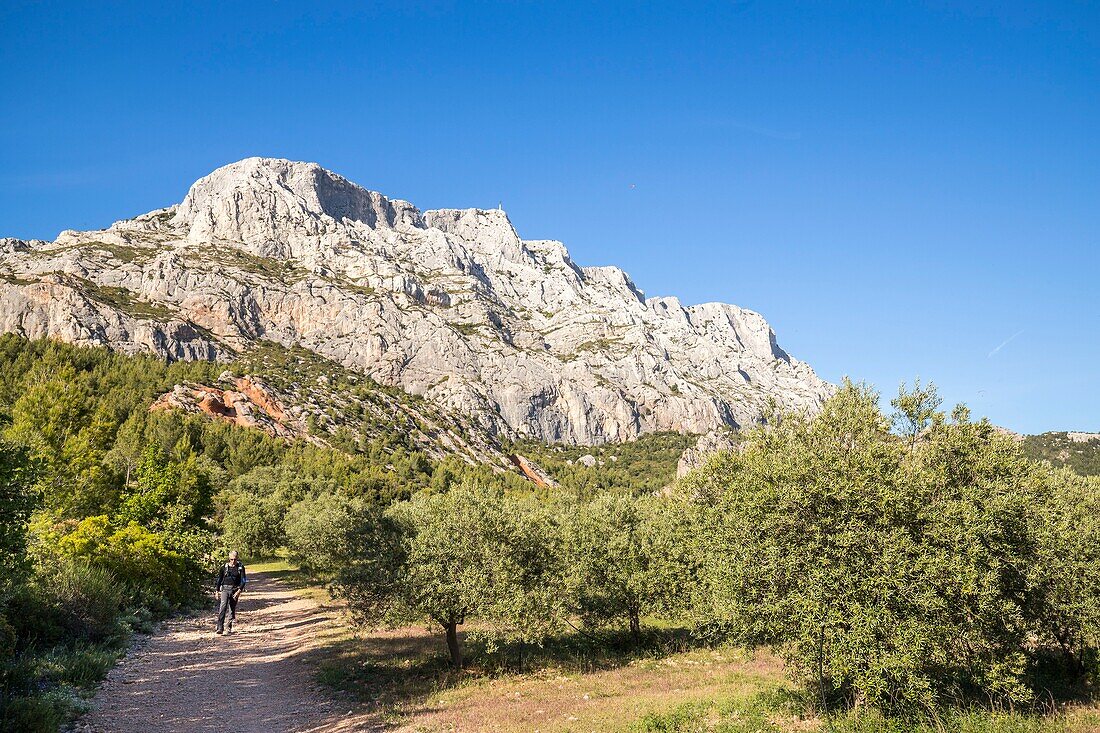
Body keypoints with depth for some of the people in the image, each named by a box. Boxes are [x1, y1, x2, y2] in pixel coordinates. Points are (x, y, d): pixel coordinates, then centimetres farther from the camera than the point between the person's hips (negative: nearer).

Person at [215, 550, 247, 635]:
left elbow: (243, 580, -3)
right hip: (225, 589, 0)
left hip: (235, 590, 0)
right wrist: (217, 590, 6)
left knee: (232, 609, 5)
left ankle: (230, 628, 18)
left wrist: (239, 590, -14)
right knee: (222, 608, -15)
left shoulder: (240, 567, 0)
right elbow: (219, 579, 12)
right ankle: (220, 628, -21)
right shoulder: (224, 567, 4)